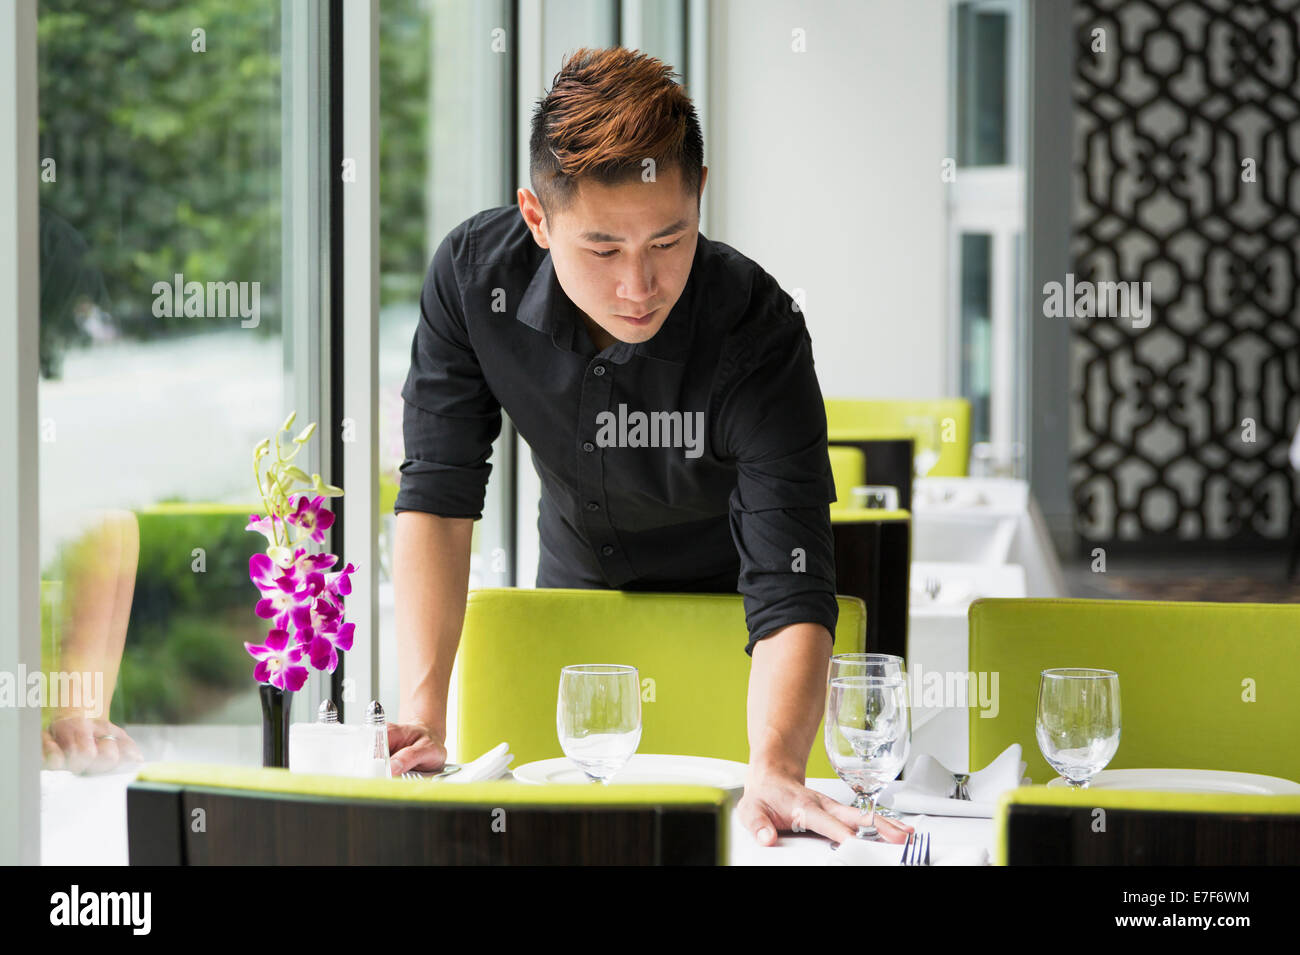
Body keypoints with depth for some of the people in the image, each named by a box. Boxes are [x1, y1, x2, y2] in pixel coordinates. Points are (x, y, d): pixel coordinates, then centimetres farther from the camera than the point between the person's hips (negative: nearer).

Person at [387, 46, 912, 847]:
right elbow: (437, 494, -22)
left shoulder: (757, 329, -35)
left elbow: (791, 594, -42)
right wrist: (423, 711, -34)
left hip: (722, 605, -2)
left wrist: (773, 771, -61)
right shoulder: (475, 272, -26)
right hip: (574, 593, 3)